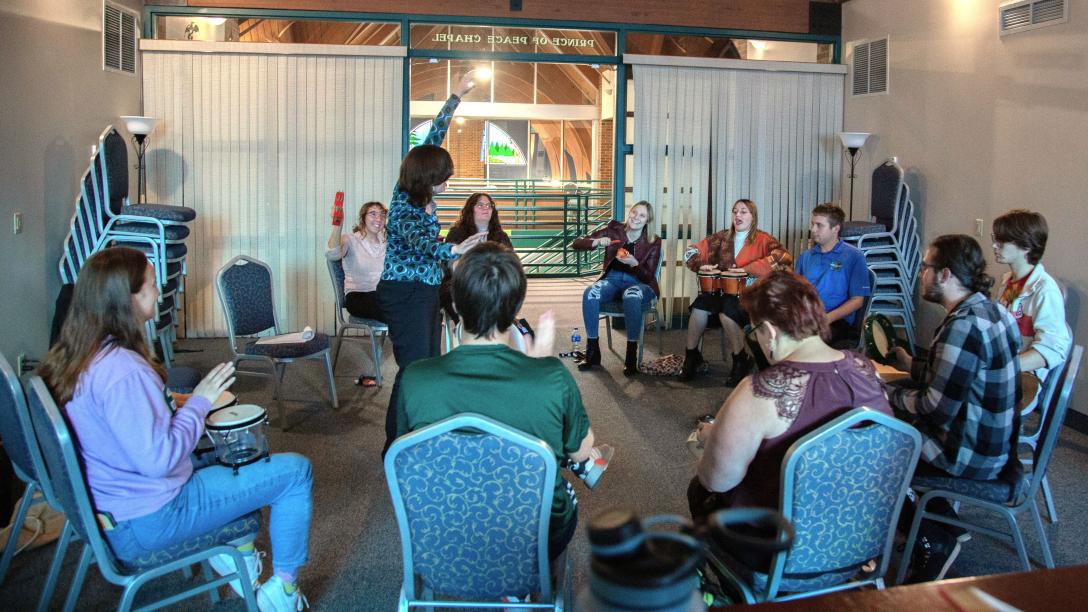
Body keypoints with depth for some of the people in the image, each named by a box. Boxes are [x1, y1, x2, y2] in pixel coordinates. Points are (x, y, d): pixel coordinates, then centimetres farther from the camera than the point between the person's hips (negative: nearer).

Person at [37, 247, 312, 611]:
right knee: (295, 471, -4)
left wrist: (177, 405, 7)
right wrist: (199, 401, -19)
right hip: (146, 524, -10)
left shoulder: (70, 356, 0)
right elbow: (159, 460, -30)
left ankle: (236, 548, 27)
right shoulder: (121, 370, -31)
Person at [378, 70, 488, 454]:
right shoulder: (405, 207, -21)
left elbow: (434, 137, 8)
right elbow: (418, 241, -40)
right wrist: (454, 250, -57)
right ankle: (396, 448, -1)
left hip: (424, 291, 9)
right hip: (404, 293, -9)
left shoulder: (420, 193, 1)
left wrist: (457, 97, 14)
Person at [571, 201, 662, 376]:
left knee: (631, 296, -40)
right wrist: (596, 242, -21)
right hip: (612, 279, 2)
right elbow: (577, 244, 0)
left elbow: (648, 277, -4)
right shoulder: (614, 230, 3)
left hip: (639, 283, -2)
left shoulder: (653, 242, 0)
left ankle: (631, 356, -31)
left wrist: (634, 263, -23)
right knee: (590, 293, -32)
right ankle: (592, 352, -22)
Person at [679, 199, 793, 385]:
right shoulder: (723, 237, 12)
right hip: (722, 289, 4)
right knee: (700, 305, -25)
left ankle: (741, 361, -12)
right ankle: (691, 354, -8)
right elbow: (691, 252, 14)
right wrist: (701, 265, -10)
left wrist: (748, 269, -25)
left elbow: (785, 257, -20)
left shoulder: (762, 240, -1)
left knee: (727, 310, -33)